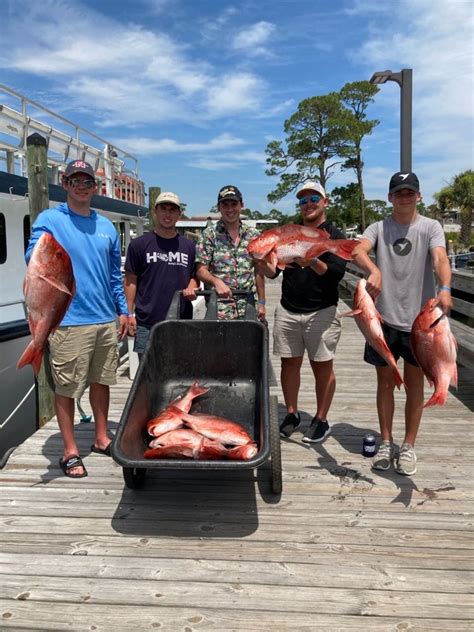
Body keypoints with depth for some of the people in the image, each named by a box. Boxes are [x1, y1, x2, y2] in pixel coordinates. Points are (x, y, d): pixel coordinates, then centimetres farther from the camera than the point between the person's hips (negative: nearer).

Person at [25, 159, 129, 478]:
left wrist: (123, 310, 14)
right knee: (66, 387, 3)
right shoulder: (49, 219, -2)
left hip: (106, 319, 5)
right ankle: (70, 451, 17)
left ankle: (102, 438, 31)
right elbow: (32, 259, -15)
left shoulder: (106, 226, 13)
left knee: (101, 380, 15)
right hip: (68, 320, -5)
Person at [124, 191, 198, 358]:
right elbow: (131, 281, 3)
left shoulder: (189, 246, 12)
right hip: (147, 323, -2)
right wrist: (129, 313, -3)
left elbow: (194, 275, 19)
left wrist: (192, 287, -4)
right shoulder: (139, 244, 3)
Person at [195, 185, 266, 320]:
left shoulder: (254, 235, 9)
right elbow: (201, 270, -5)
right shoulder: (209, 234, 0)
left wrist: (261, 302, 8)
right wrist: (216, 281, -25)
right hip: (218, 309, -3)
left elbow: (258, 272, 12)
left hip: (247, 308, 3)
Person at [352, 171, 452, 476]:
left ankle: (408, 447, 24)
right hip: (384, 317, 1)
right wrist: (373, 270, -39)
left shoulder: (430, 227, 0)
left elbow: (440, 258, -18)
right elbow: (358, 251, -17)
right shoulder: (378, 228, 4)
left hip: (419, 319, -1)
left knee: (414, 384, 9)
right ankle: (386, 443, 26)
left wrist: (445, 289, -39)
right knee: (386, 382, 11)